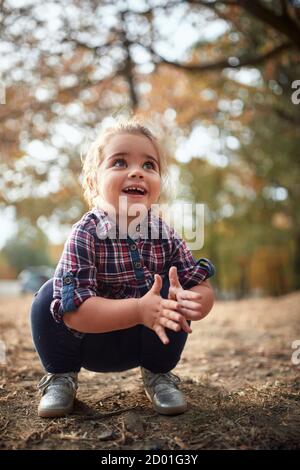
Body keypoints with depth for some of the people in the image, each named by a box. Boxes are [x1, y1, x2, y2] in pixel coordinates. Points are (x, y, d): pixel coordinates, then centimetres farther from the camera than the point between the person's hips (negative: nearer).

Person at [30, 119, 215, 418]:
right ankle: (61, 376, 2)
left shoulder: (166, 236, -14)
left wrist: (189, 303, -38)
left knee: (172, 294, -22)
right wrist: (140, 310, -44)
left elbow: (203, 290, -13)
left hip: (141, 343, 2)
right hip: (87, 342, -2)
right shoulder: (85, 234, -24)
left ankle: (158, 374, 4)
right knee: (50, 297, -26)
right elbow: (74, 311, -32)